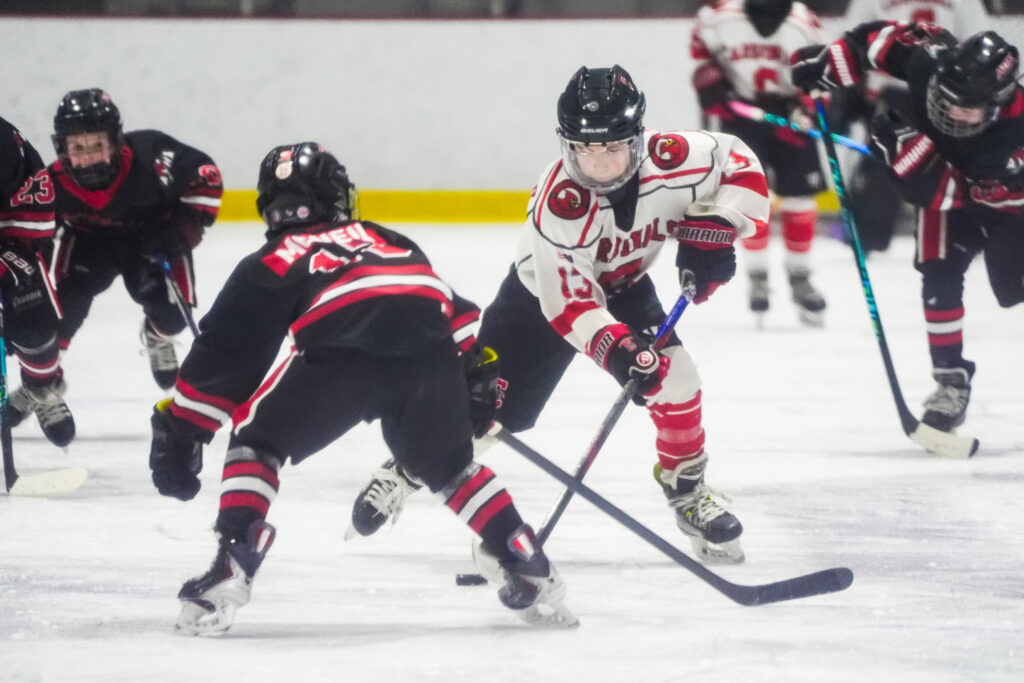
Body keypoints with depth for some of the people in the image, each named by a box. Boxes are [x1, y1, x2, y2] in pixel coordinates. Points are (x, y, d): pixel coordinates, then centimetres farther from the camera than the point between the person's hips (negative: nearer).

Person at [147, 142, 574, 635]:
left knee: (256, 442, 16)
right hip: (429, 350, 4)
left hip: (342, 351, -4)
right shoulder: (386, 240, 41)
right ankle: (532, 572, 22)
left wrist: (179, 430, 25)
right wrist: (479, 373, 32)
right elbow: (453, 308, 31)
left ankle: (231, 570, -1)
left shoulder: (274, 262, 29)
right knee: (448, 465, 28)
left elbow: (225, 350, 23)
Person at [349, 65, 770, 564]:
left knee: (674, 377, -16)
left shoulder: (673, 158, -30)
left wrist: (713, 230, -26)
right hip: (547, 289, -3)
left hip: (625, 285, 3)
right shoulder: (558, 203, -39)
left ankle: (687, 490, 6)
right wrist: (615, 347, -50)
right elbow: (568, 301, -37)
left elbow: (742, 168, -13)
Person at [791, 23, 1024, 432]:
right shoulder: (929, 58, -34)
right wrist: (824, 66, -22)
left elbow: (943, 193, -41)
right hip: (945, 183, 3)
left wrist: (907, 149, -51)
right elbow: (878, 38, -14)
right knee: (939, 279, -11)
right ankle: (951, 383, 0)